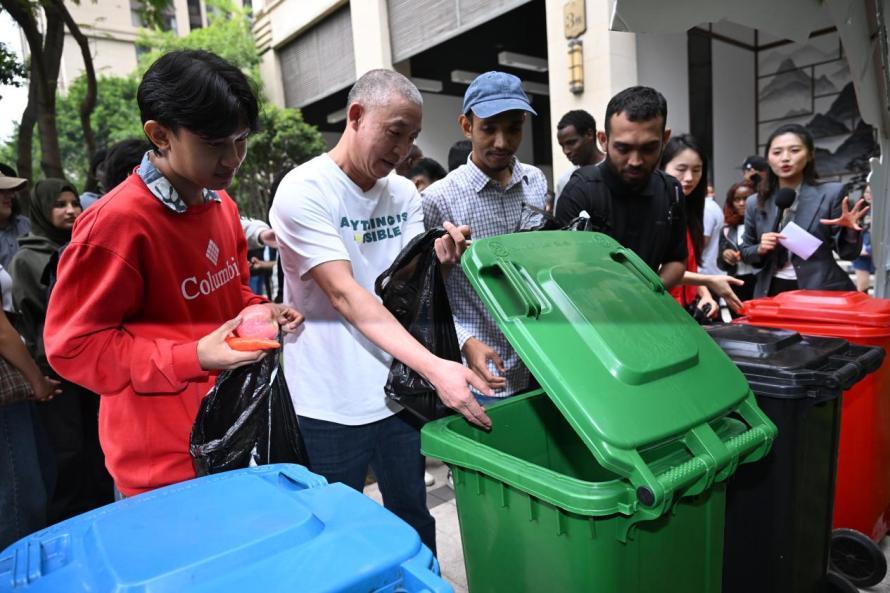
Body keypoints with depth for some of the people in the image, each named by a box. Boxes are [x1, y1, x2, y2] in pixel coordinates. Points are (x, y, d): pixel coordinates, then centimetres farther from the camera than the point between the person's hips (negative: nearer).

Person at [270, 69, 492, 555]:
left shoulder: (404, 194, 4)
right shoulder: (304, 191, -14)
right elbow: (345, 295, -24)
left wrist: (437, 260, -16)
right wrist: (434, 367, -33)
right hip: (329, 404, -5)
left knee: (414, 520, 20)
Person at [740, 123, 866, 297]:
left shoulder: (831, 194, -3)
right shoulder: (755, 203, 3)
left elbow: (848, 253, -2)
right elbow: (745, 253, 10)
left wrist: (850, 229, -20)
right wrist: (760, 249, -10)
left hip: (821, 291, -2)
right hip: (772, 292, 2)